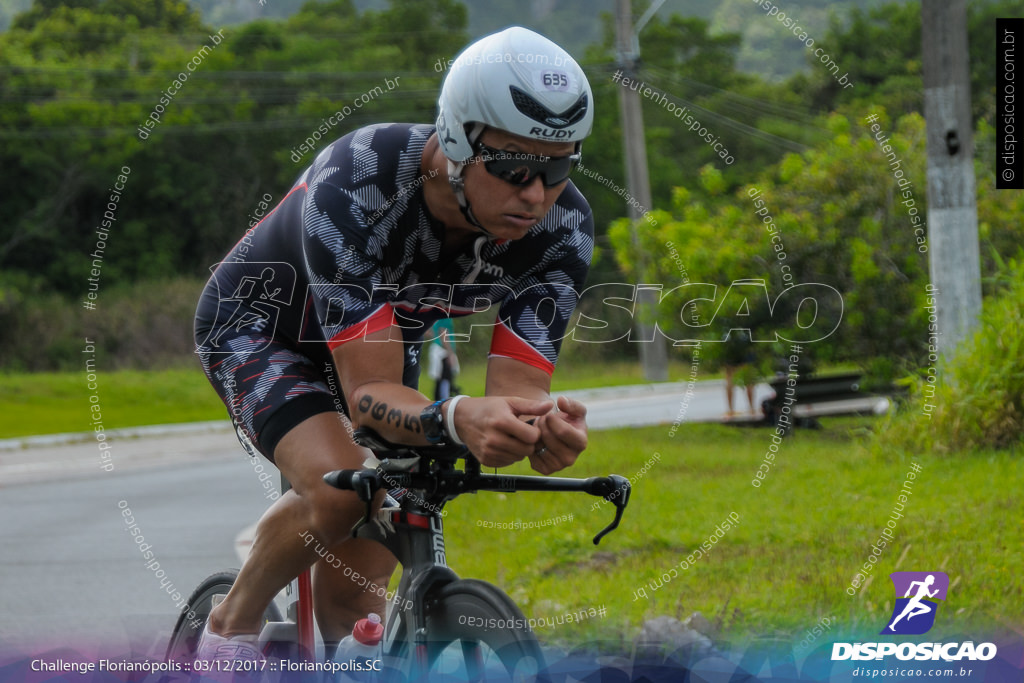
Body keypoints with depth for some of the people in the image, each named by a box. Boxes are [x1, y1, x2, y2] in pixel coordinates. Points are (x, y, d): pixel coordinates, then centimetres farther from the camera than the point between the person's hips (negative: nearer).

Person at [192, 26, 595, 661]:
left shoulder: (562, 224, -27)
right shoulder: (354, 185, -40)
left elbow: (516, 391, -30)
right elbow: (368, 394, -42)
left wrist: (546, 427, -55)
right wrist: (457, 418, -63)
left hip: (386, 339, 4)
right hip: (259, 325, -4)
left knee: (353, 604, -4)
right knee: (340, 490, -31)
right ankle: (233, 626, -4)